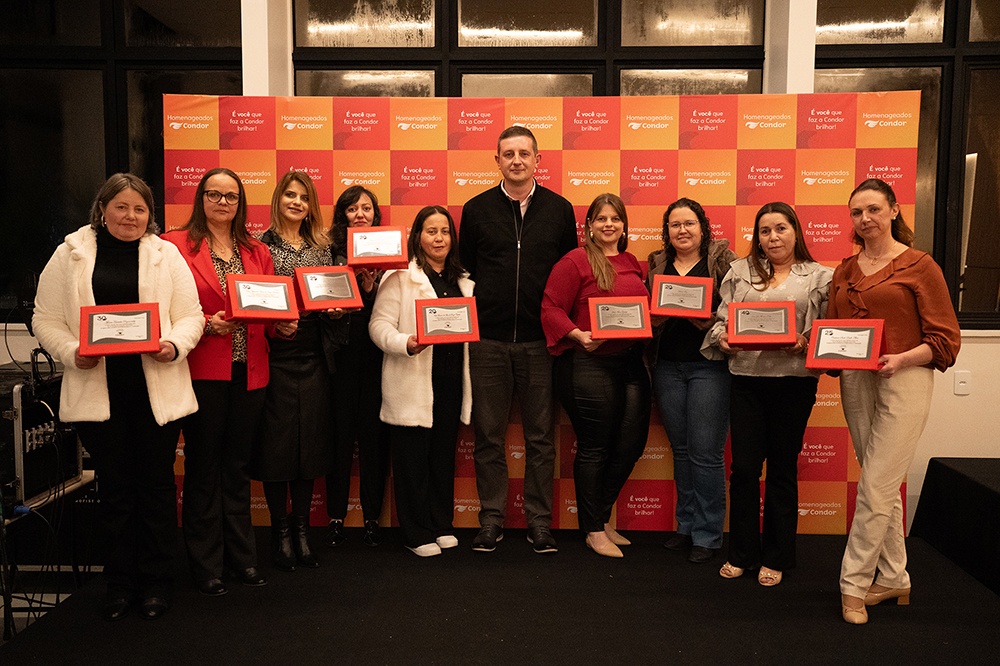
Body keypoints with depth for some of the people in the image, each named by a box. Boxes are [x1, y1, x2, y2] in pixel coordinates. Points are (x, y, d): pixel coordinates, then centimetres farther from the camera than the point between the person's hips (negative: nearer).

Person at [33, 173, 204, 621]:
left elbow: (191, 315, 4)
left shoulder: (166, 254, 6)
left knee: (157, 485, 7)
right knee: (114, 488, 10)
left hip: (157, 389, 0)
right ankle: (120, 582, 25)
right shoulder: (70, 254, 6)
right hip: (98, 391, 0)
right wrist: (72, 352, -12)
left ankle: (156, 582, 22)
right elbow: (46, 318, 5)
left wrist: (174, 345, -16)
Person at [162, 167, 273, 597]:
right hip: (202, 372, -4)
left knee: (238, 468, 14)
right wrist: (207, 325, -19)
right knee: (203, 471, 5)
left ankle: (242, 557, 25)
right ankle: (205, 565, 17)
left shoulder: (257, 252, 14)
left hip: (248, 372, 4)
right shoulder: (176, 245, -1)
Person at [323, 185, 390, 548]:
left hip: (376, 352, 1)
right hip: (341, 352, 0)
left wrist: (371, 288, -13)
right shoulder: (331, 251, 4)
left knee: (373, 431, 5)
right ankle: (336, 515, 17)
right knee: (340, 430, 3)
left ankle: (372, 516, 17)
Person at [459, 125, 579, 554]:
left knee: (540, 436, 6)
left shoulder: (559, 209, 6)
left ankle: (539, 522, 18)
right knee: (488, 435, 6)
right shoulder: (476, 209, 7)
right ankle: (491, 520, 18)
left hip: (540, 340, 0)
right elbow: (464, 270, 11)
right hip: (488, 340, 0)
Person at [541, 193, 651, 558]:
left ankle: (602, 517, 31)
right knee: (594, 448, 3)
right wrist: (579, 335, -23)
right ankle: (594, 531, 19)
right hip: (590, 365, -7)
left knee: (632, 443, 9)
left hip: (631, 362, 7)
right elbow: (551, 308, -11)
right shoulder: (575, 261, -6)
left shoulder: (632, 263, 14)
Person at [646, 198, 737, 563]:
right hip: (667, 365, 4)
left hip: (709, 365, -4)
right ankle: (686, 525, 26)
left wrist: (711, 322, -22)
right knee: (680, 449, 13)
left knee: (706, 452, -2)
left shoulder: (722, 259, 1)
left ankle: (707, 534, 12)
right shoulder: (657, 265, 12)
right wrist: (654, 317, -5)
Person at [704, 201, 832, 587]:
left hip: (794, 381, -1)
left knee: (782, 469, 8)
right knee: (743, 467, 3)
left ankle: (776, 558, 22)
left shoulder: (820, 277, 6)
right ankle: (742, 553, 19)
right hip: (746, 378, 2)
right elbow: (722, 319, 11)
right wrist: (722, 339, -9)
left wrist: (806, 342, -16)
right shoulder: (740, 272, 13)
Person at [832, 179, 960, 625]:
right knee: (882, 486, 13)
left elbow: (945, 338, -5)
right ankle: (893, 579, 25)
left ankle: (854, 583, 6)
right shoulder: (845, 271, 13)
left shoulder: (919, 266, -4)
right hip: (855, 381, 6)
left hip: (905, 382, -5)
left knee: (876, 485, -6)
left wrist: (901, 360, -20)